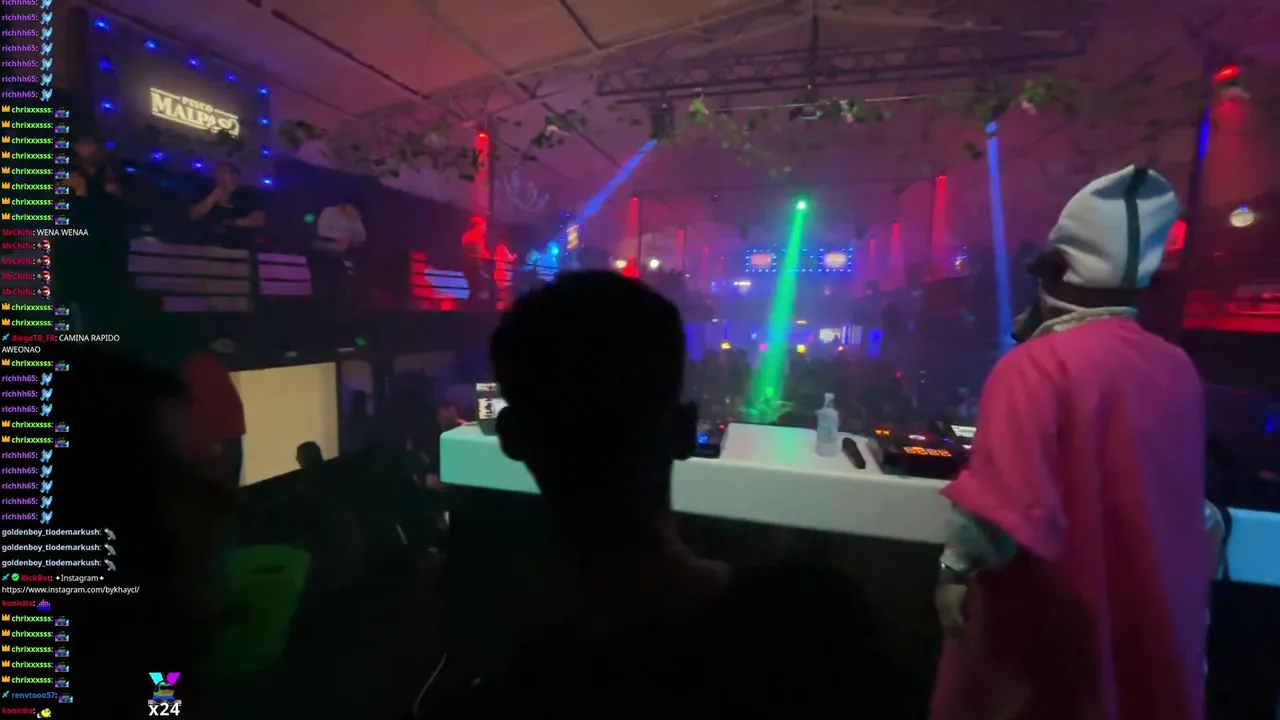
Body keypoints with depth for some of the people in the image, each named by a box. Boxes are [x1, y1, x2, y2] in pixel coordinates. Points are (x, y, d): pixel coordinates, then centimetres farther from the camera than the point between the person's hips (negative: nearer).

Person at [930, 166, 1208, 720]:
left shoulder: (1038, 365, -22)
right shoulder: (1179, 369, 1)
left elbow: (1004, 501, -30)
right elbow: (1156, 494, 16)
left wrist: (957, 569, -16)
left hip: (1048, 617, -6)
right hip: (1152, 616, 7)